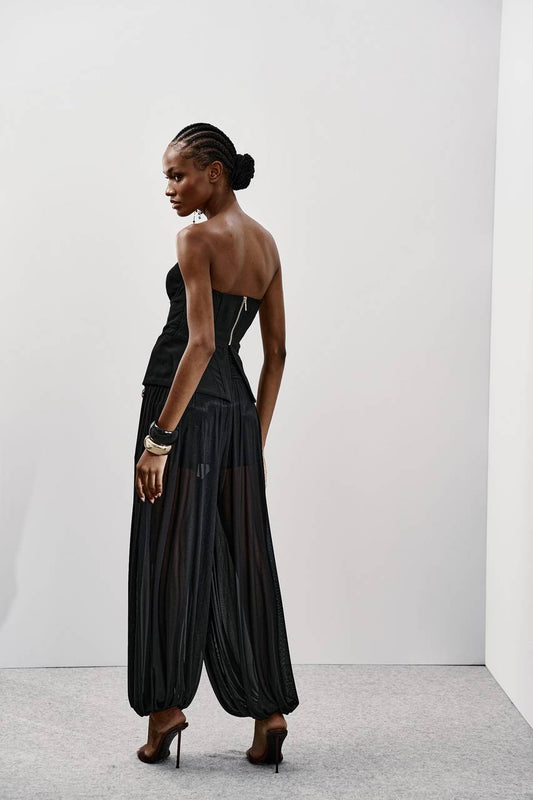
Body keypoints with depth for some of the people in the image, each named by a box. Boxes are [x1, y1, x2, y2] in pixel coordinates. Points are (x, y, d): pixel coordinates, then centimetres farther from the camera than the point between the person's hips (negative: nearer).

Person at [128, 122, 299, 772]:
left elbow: (200, 343, -20)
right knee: (242, 561, 10)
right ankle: (269, 711, 13)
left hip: (187, 405, -7)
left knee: (171, 556, 3)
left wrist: (158, 438, -18)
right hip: (238, 409, 7)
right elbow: (276, 352, 13)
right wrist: (258, 440, 17)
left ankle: (167, 703, 12)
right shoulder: (265, 242, 12)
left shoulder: (198, 238, -11)